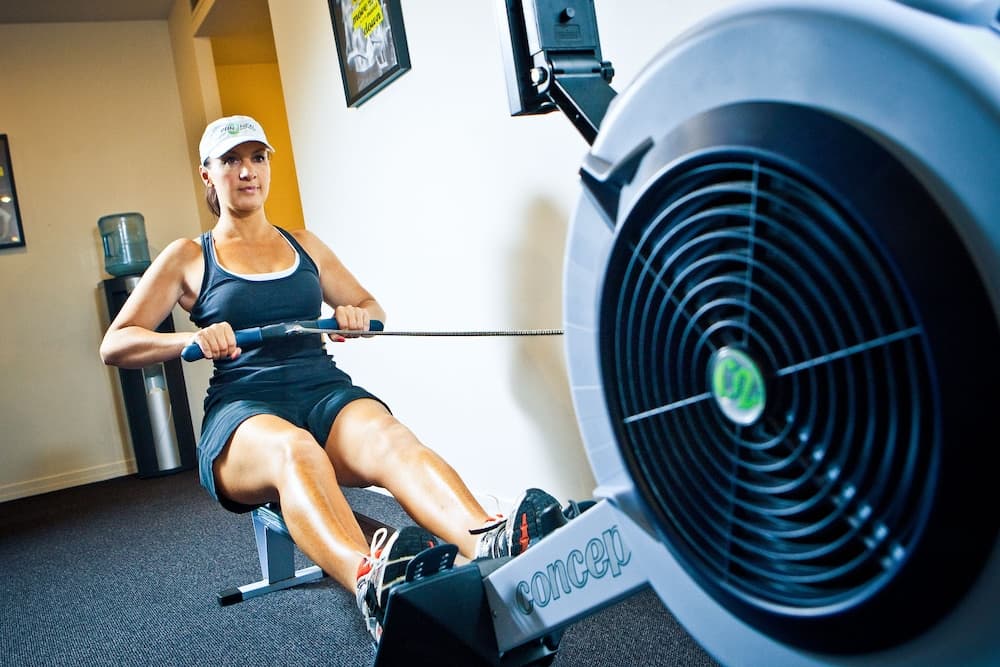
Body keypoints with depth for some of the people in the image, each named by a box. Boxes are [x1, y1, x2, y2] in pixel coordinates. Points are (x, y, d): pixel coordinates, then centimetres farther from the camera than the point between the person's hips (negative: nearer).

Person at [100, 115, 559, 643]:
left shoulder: (303, 244, 22)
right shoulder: (187, 258, 13)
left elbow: (373, 309, 26)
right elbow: (115, 345, 8)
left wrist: (357, 316, 0)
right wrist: (194, 340, -12)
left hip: (326, 392, 3)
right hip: (243, 411, -2)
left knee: (390, 437, -35)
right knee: (292, 450, -41)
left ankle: (491, 543, -62)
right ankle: (369, 581, -69)